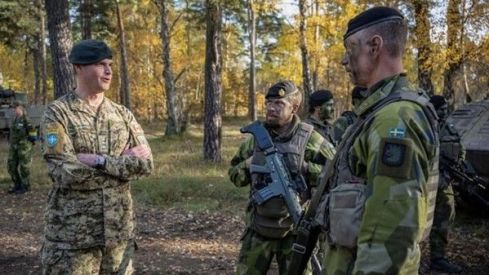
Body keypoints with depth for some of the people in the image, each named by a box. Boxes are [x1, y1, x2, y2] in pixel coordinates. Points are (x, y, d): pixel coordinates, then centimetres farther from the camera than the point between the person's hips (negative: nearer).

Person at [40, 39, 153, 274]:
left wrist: (99, 161, -16)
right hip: (73, 232, -4)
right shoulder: (57, 113, -7)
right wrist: (122, 161, -13)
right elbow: (65, 173, -18)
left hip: (118, 227, 5)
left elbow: (145, 163, -3)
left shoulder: (123, 114, 8)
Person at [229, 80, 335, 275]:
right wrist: (250, 165, -8)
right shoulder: (257, 137, 4)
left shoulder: (309, 138, -10)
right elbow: (234, 173, 12)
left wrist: (304, 169, -21)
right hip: (259, 227, 4)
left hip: (294, 229, -4)